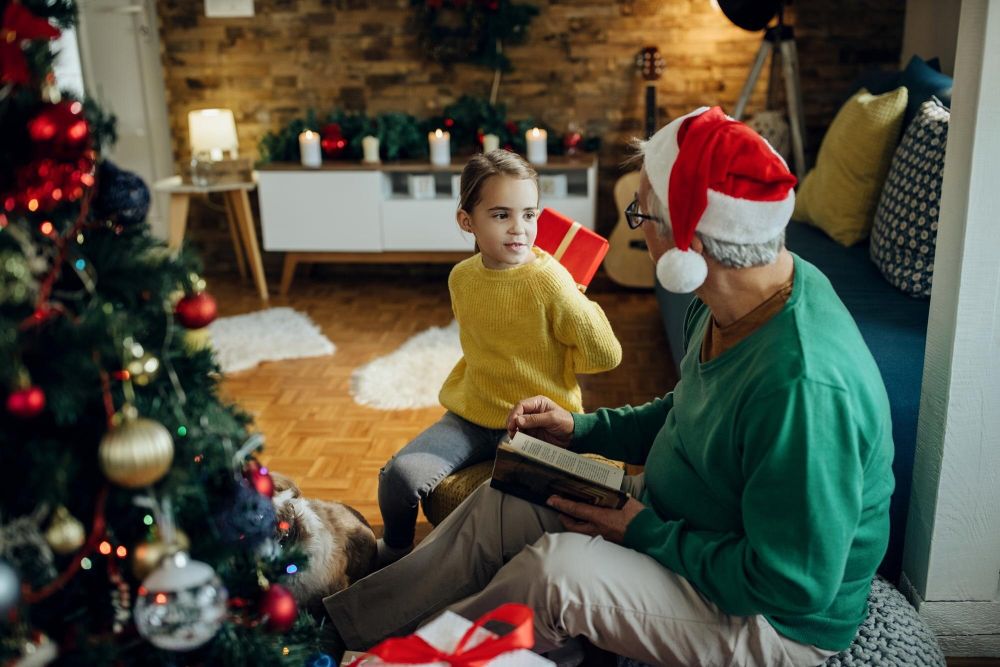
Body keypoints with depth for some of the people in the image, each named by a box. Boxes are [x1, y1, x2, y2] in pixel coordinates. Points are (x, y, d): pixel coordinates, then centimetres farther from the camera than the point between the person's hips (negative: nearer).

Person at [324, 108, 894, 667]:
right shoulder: (730, 302, -7)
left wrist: (646, 534, -20)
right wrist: (582, 428, 3)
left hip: (777, 620, -8)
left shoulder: (803, 386, -37)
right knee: (497, 504, 2)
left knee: (555, 570, -25)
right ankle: (345, 618, 18)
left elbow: (794, 585, -30)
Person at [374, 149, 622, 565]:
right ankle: (393, 556, 16)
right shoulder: (462, 277, 3)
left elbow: (606, 354, -13)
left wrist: (548, 367, -2)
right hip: (471, 416, 5)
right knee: (400, 475, -15)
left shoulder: (549, 280, -16)